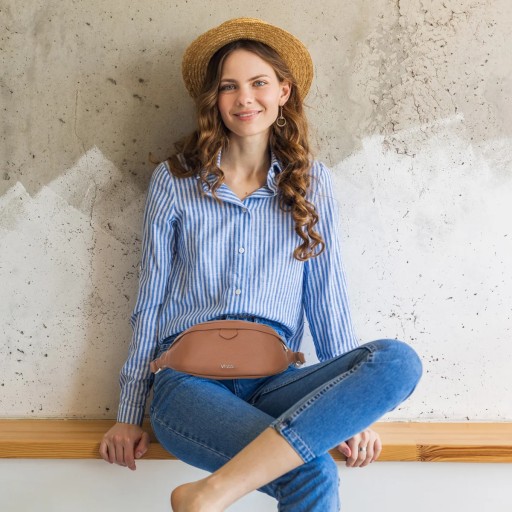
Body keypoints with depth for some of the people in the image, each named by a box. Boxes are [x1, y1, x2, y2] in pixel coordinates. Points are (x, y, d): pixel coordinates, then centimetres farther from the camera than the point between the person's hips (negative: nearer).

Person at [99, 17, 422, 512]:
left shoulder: (311, 182, 9)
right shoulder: (173, 180, 6)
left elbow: (327, 294, 9)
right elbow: (149, 301, 9)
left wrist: (351, 405, 4)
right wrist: (128, 414, 9)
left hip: (272, 382, 4)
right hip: (187, 382, -3)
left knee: (397, 361, -30)